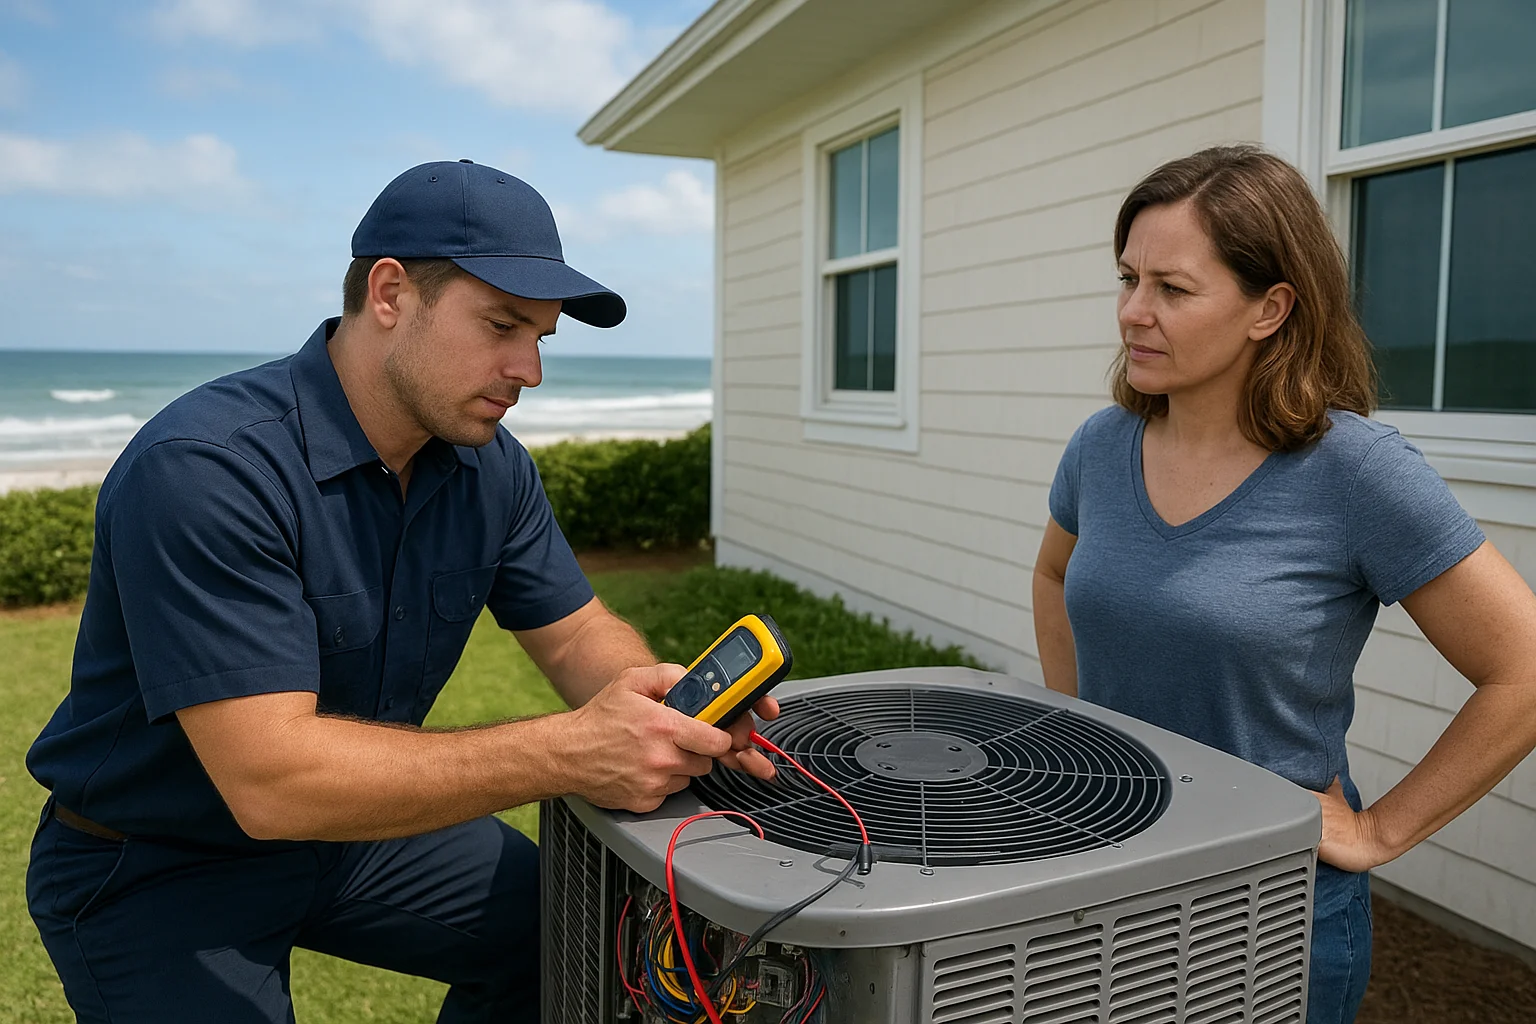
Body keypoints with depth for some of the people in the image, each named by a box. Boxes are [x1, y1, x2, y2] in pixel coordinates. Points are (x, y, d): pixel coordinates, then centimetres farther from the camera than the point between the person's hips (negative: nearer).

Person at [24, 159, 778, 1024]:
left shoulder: (492, 468, -8)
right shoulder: (204, 468, -31)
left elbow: (578, 634, -2)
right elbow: (273, 777, -35)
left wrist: (672, 705, -25)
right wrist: (567, 753, -39)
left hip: (355, 826, 6)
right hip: (161, 872, -6)